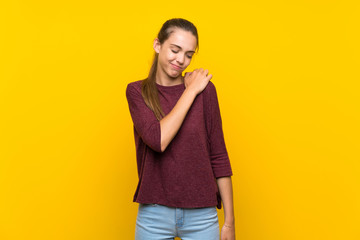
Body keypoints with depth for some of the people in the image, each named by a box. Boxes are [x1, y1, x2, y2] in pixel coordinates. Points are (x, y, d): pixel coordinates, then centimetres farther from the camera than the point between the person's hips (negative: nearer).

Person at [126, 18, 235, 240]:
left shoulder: (204, 89, -4)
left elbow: (219, 157, -1)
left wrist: (229, 221, -1)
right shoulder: (137, 91, -1)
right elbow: (157, 140, -19)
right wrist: (190, 91, -12)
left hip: (201, 215, 0)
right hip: (154, 214, 0)